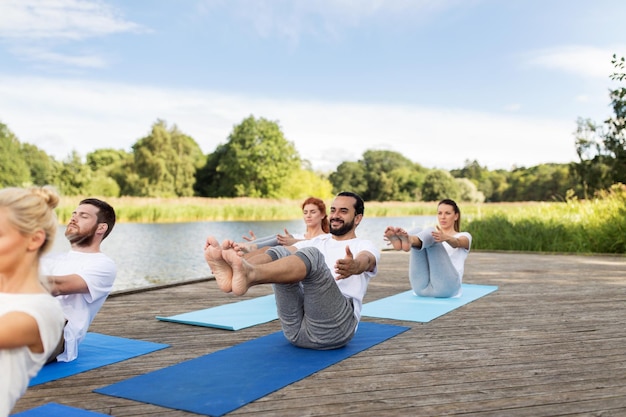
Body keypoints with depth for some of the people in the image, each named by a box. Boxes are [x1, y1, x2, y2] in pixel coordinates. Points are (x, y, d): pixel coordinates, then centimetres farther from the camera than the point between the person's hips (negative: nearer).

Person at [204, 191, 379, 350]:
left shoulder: (365, 247, 14)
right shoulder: (315, 243, 28)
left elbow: (364, 261, -13)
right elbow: (276, 254, 11)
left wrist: (354, 266, -40)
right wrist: (243, 255, -10)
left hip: (332, 328, -4)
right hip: (296, 328, 5)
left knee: (312, 255, -28)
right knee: (280, 253, -13)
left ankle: (249, 275, -55)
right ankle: (238, 269, -45)